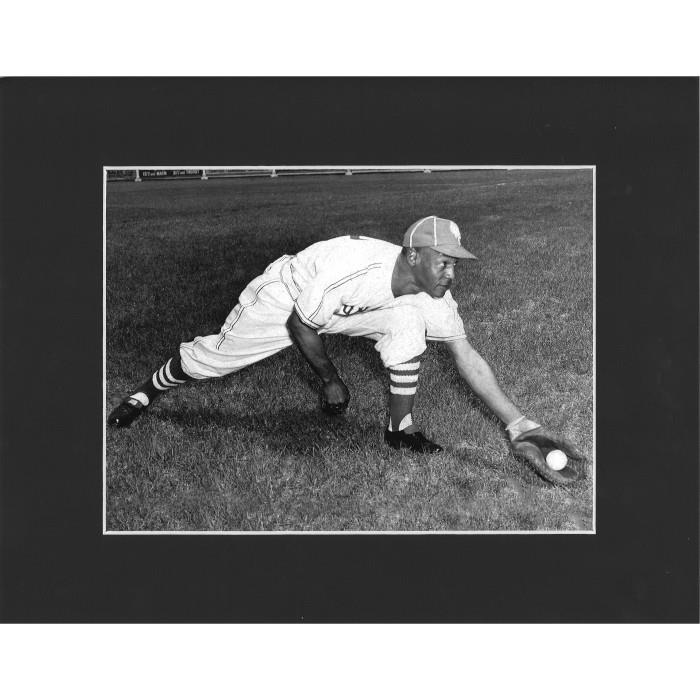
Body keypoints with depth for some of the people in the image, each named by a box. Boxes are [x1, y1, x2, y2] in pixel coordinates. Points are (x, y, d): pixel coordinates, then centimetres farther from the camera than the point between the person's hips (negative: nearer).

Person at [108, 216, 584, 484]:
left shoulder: (434, 298, -21)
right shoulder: (354, 266, -39)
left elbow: (467, 357, -19)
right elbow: (299, 323, -25)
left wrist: (520, 426, -24)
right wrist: (329, 378, -13)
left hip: (342, 313, 4)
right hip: (286, 296, -3)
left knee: (409, 321, -23)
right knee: (213, 356, 1)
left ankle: (401, 429, -11)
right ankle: (149, 391, 33)